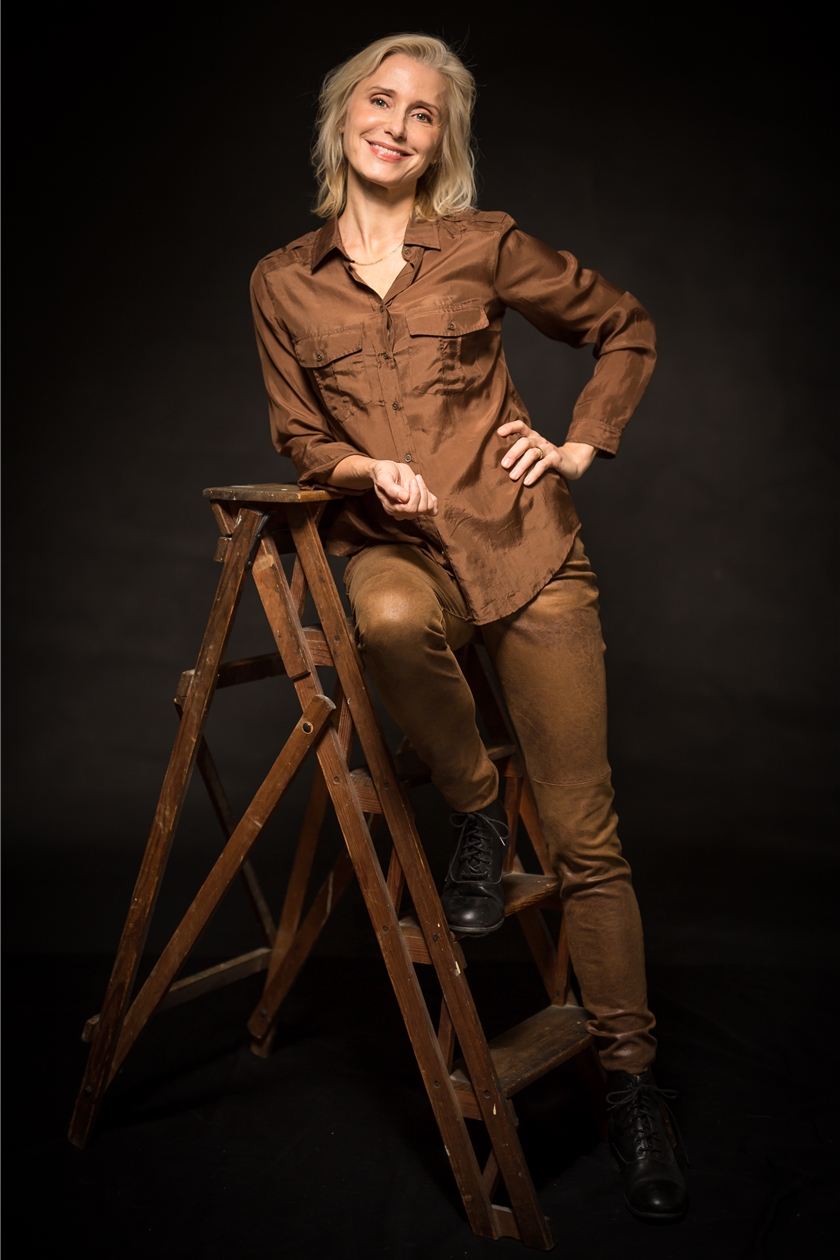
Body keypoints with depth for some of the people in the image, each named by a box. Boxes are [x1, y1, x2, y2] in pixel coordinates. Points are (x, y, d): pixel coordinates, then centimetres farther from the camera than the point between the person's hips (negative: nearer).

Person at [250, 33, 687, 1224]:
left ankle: (632, 1086, 11)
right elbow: (298, 440, 12)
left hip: (518, 536, -1)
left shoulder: (484, 246, 5)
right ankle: (473, 811, -9)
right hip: (391, 542, 1)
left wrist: (583, 444, 4)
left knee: (584, 830, -4)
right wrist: (367, 469, -9)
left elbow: (626, 326, 16)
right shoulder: (283, 281, 10)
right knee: (393, 621, -40)